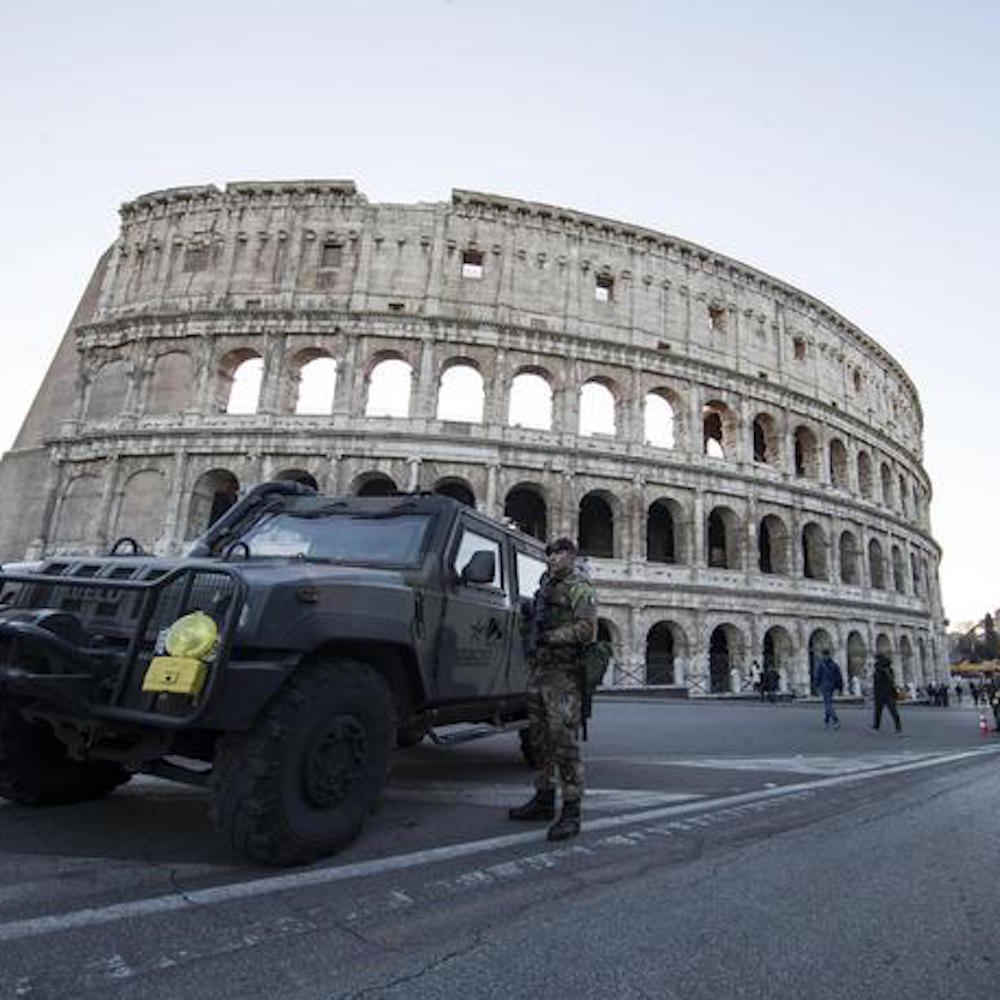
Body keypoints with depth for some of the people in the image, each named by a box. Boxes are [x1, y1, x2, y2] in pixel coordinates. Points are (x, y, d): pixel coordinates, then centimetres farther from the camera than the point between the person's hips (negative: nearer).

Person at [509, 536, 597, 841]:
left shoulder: (579, 588, -7)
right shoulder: (546, 584, 17)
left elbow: (586, 629, -17)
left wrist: (550, 637, -17)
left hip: (563, 674, -8)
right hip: (538, 669, 9)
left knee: (565, 741, -8)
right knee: (541, 738, 15)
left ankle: (571, 812, -1)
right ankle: (544, 799, 26)